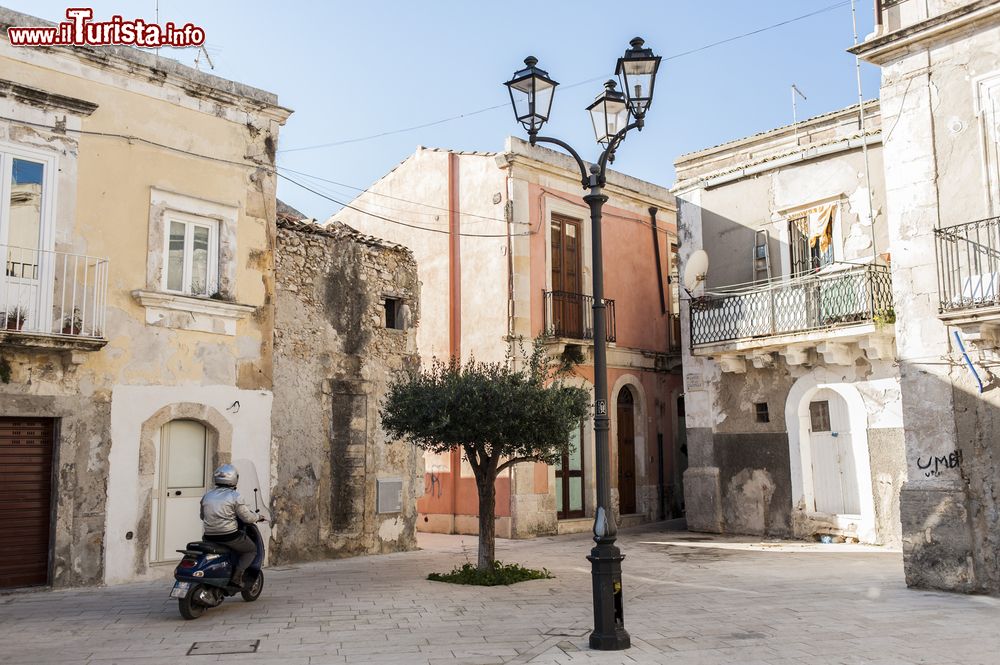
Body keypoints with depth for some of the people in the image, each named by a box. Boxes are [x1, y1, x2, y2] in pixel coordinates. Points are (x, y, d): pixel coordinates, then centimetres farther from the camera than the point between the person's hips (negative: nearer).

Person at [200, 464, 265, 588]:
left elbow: (203, 516, 19)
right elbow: (247, 517, -7)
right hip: (229, 536, -6)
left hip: (209, 537, 6)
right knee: (251, 549, 14)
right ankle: (237, 576, -2)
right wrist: (258, 517, 13)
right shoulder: (234, 496, -9)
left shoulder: (207, 495, 8)